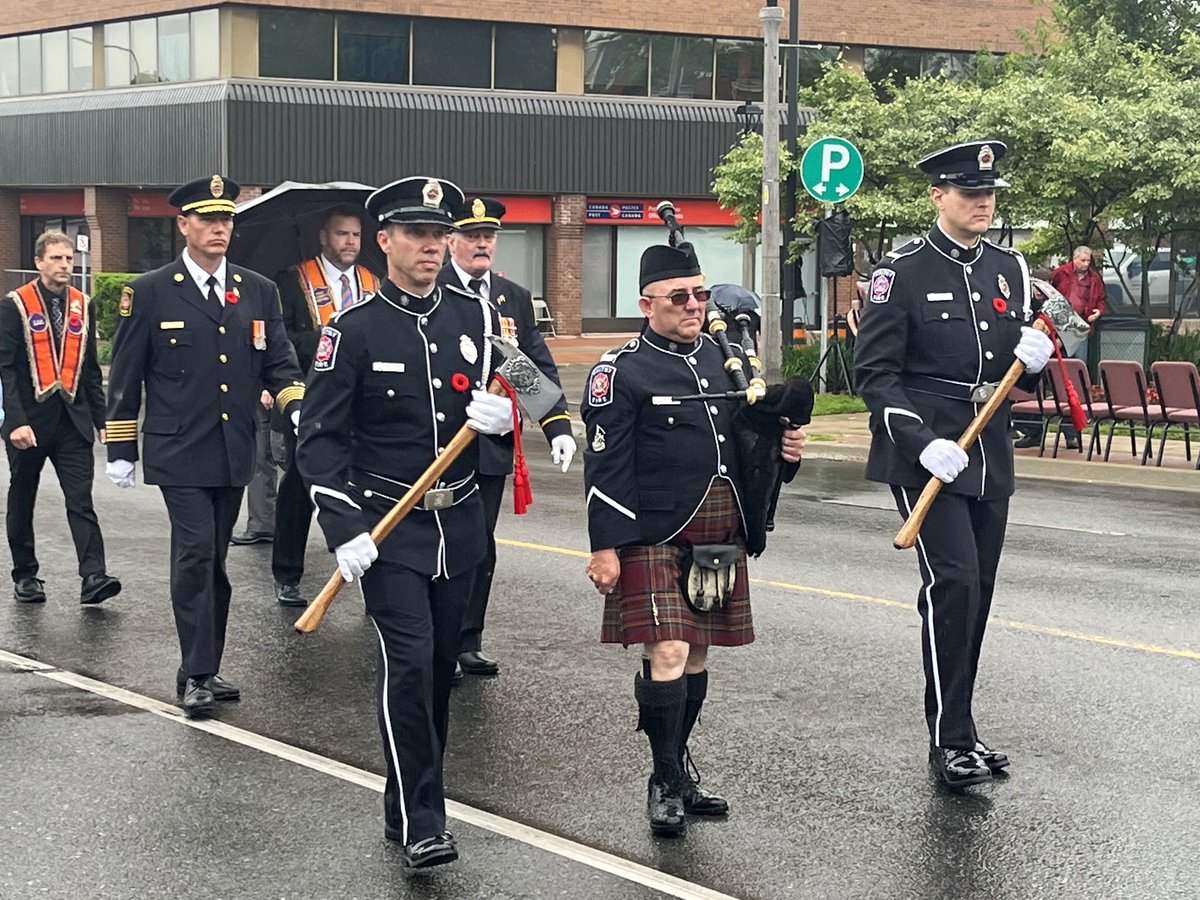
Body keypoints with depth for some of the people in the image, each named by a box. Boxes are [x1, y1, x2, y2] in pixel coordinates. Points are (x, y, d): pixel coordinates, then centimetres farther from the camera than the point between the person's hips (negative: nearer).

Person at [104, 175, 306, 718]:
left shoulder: (259, 291, 9)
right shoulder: (150, 293, -2)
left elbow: (279, 363, 9)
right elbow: (125, 376, 1)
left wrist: (297, 408, -12)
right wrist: (121, 449, 0)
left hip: (234, 452, 4)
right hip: (179, 452, -4)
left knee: (213, 560, 11)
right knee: (195, 555, -11)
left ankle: (206, 667, 20)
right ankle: (196, 675, -7)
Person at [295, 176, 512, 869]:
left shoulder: (477, 316, 4)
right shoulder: (354, 330, -7)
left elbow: (520, 389, 13)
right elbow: (320, 439, -9)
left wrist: (504, 411, -12)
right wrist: (344, 529, -19)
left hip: (460, 521, 4)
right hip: (388, 525, -4)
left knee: (441, 663, 11)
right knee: (409, 660, -14)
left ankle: (413, 797, 26)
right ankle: (419, 824, -9)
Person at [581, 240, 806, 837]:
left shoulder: (722, 356, 11)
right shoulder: (621, 371, -8)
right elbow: (605, 466, -11)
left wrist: (780, 447, 2)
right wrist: (605, 547, -15)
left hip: (719, 532, 6)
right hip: (654, 535, -6)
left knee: (696, 657, 12)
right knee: (667, 655, -12)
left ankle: (675, 776, 25)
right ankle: (667, 783, 2)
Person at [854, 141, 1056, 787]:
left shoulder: (1009, 268, 10)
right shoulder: (903, 271, -8)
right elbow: (875, 371, -11)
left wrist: (1033, 360, -7)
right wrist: (925, 443, -22)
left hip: (990, 453, 6)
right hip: (924, 450, -6)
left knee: (977, 590, 9)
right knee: (953, 581, -14)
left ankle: (958, 728, 20)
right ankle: (950, 740, -7)